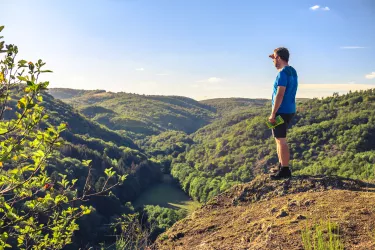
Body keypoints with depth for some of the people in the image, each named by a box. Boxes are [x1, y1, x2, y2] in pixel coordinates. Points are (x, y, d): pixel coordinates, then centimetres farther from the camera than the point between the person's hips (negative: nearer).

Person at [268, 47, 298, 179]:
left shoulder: (283, 73, -17)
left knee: (281, 140, -5)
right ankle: (281, 166, 26)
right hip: (288, 110, 10)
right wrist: (275, 58, 27)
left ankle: (285, 170, 1)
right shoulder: (292, 71, 13)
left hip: (282, 111, -10)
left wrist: (273, 114, -20)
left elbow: (280, 95, -22)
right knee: (279, 139, 18)